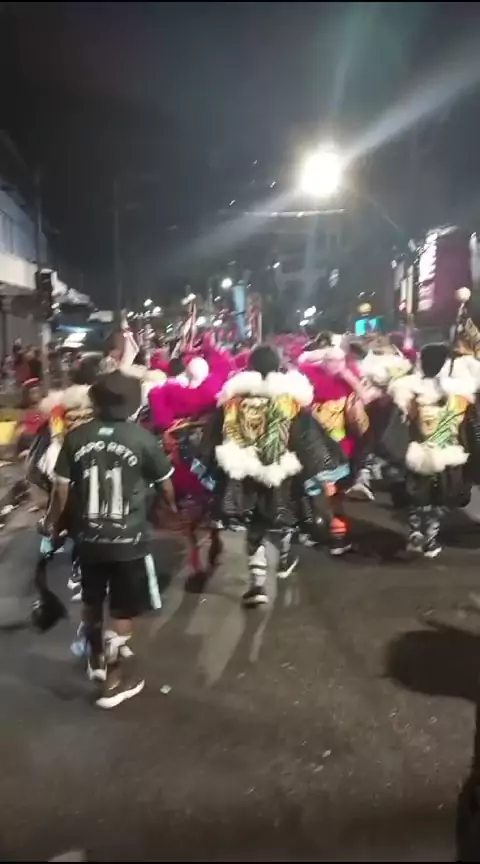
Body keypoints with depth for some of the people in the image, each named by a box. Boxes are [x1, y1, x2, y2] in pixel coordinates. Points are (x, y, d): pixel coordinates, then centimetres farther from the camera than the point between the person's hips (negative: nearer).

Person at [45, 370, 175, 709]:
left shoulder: (76, 437, -7)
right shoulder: (143, 438, -12)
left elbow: (61, 489, -2)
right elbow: (166, 484, 0)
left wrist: (52, 521, 16)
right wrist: (172, 506, 22)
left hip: (88, 536, 3)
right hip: (128, 539, -3)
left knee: (92, 601, 23)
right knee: (123, 609, 11)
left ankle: (97, 658, 42)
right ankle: (117, 676, 19)